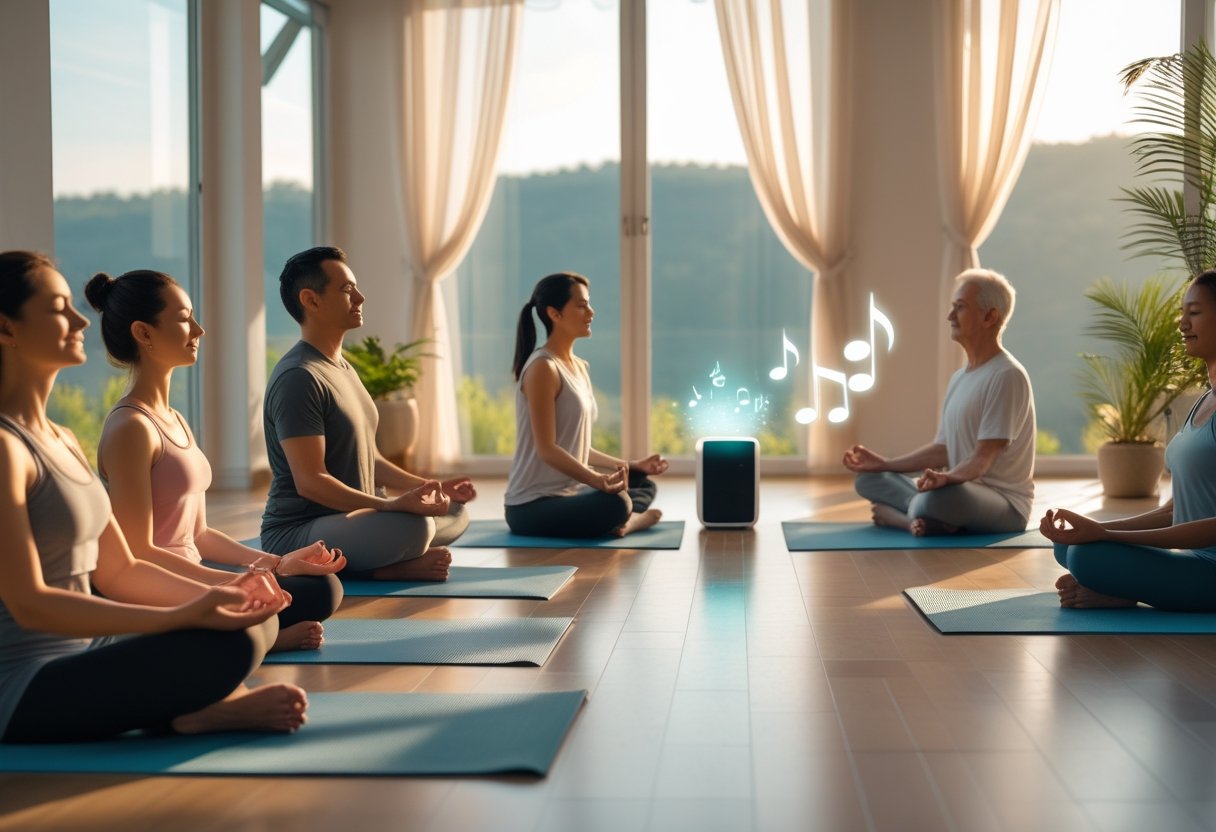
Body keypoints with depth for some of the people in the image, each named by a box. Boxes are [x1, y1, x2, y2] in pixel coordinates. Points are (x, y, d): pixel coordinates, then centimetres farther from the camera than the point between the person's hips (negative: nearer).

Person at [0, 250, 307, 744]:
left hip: (81, 657, 10)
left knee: (257, 620, 10)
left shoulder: (62, 441, 13)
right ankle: (199, 713, 0)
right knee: (228, 646, -27)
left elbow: (119, 572, 13)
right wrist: (183, 615, -27)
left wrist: (216, 595, -4)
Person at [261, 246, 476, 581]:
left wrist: (429, 486, 13)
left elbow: (367, 457, 21)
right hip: (296, 534, -10)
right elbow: (310, 482, -23)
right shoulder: (298, 378, -17)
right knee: (411, 526, -34)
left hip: (348, 519, 10)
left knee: (456, 513, 15)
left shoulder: (343, 368, 15)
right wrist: (392, 505, -30)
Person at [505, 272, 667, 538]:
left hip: (568, 493, 10)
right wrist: (596, 479, -33)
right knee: (613, 504, -36)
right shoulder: (543, 368, -14)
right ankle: (627, 521, -5)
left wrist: (627, 465, 18)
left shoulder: (580, 367, 14)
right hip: (533, 506, -10)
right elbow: (546, 449, -20)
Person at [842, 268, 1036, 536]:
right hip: (962, 489, 10)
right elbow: (943, 449, 18)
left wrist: (947, 478, -40)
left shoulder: (1007, 376, -14)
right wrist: (884, 464, 11)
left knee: (939, 498, -42)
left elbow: (983, 457, -21)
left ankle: (895, 514, -14)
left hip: (1005, 503, -10)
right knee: (869, 479, 2)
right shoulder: (958, 379, 16)